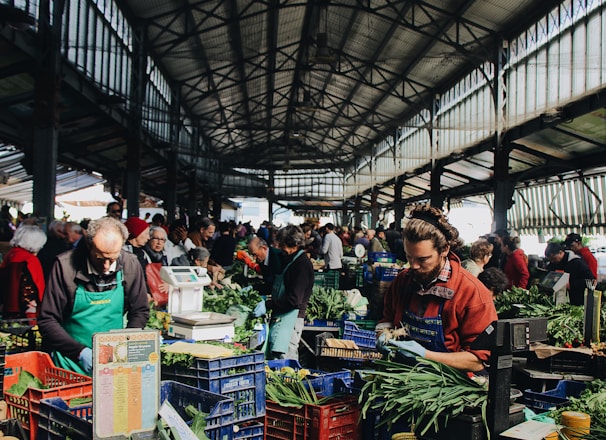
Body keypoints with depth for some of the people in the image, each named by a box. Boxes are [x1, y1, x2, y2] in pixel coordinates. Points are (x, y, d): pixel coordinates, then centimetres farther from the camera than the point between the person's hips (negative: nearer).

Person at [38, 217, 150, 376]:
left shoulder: (130, 265, -2)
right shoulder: (65, 265, -10)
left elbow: (140, 312, 9)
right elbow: (47, 321, -6)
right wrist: (80, 351, -17)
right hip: (71, 360, -2)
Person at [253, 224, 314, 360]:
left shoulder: (303, 265, -14)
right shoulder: (289, 260, 17)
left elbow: (294, 300, -20)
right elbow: (277, 285, 30)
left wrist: (267, 305, -17)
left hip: (291, 317, -10)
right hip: (279, 316, 10)